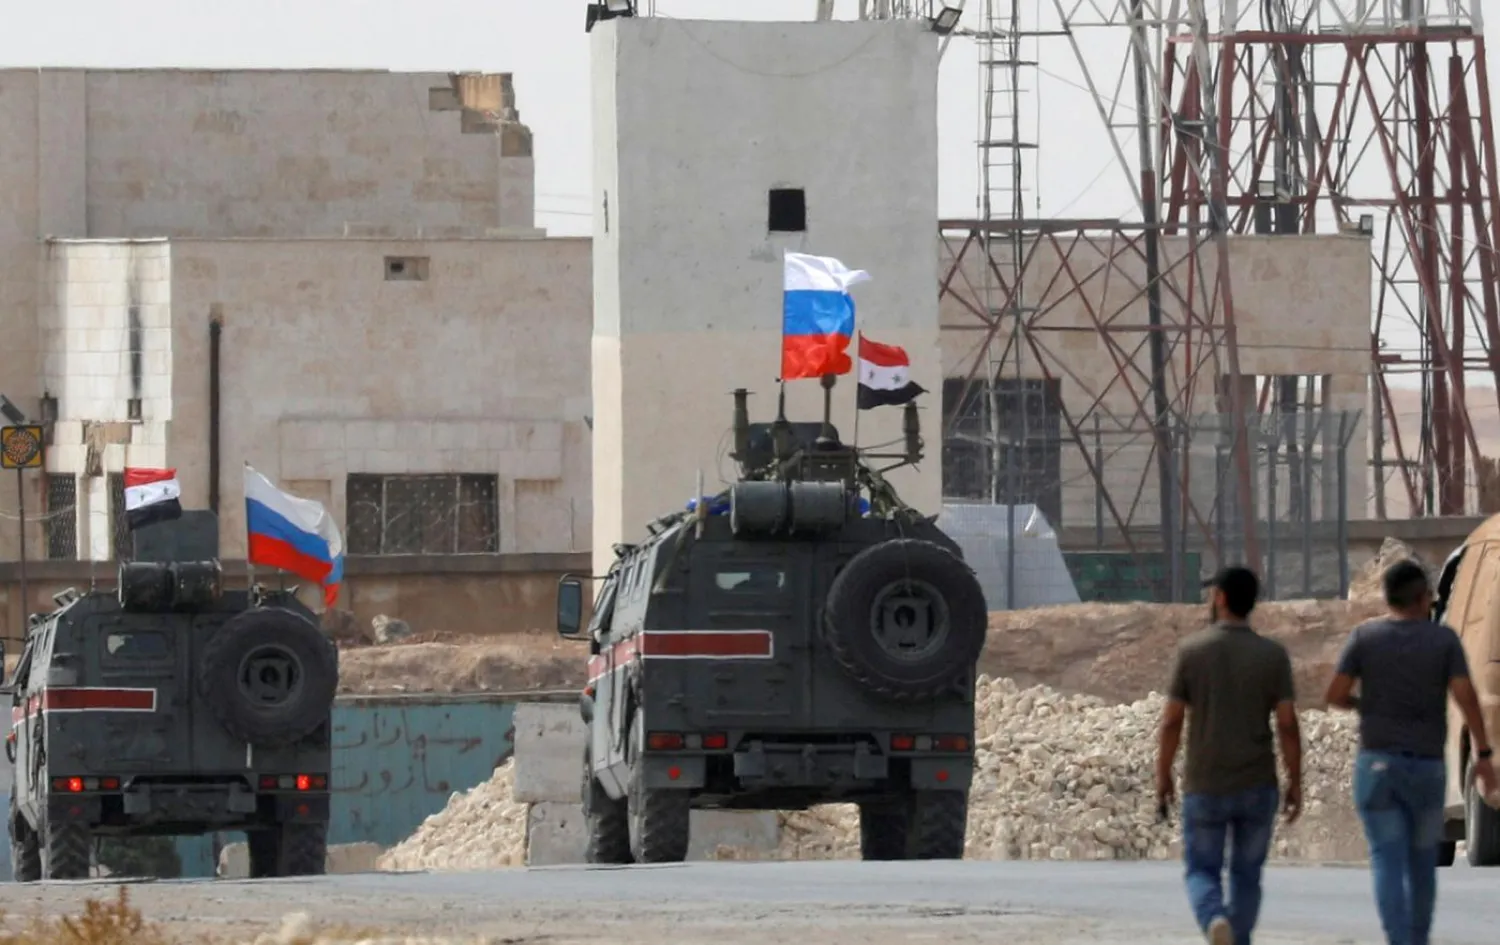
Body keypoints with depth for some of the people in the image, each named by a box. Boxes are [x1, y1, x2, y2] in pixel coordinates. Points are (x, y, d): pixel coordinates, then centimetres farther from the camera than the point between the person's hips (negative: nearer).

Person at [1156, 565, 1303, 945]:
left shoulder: (1191, 650, -8)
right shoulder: (1273, 655, -6)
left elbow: (1171, 721, -6)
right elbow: (1288, 724, -8)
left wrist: (1163, 777, 6)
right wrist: (1296, 784, 1)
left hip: (1205, 787, -1)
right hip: (1257, 786, 1)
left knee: (1202, 874, 10)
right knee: (1246, 875, 17)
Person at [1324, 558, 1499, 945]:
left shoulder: (1365, 636, 0)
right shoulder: (1445, 639, -2)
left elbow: (1335, 695, -2)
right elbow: (1466, 696, -11)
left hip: (1377, 766, -1)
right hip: (1427, 768, 1)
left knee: (1389, 866, -5)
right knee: (1422, 862, 19)